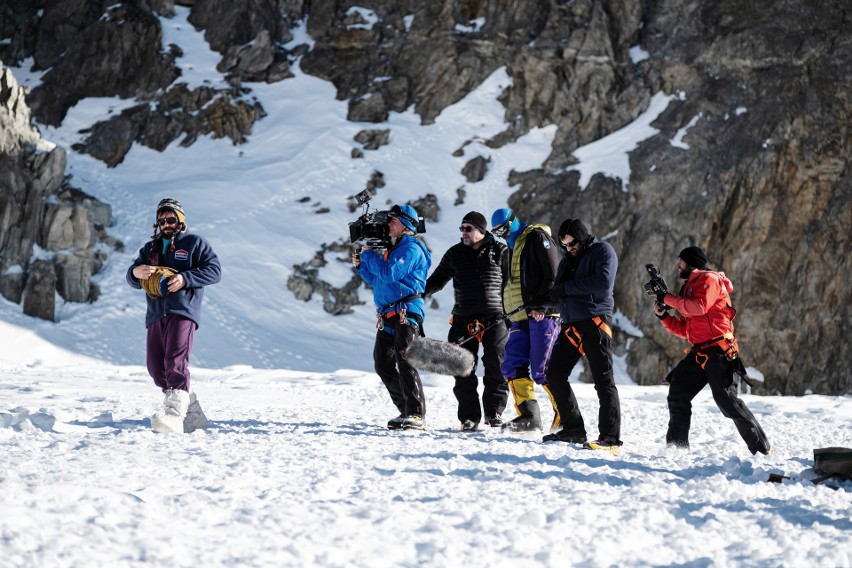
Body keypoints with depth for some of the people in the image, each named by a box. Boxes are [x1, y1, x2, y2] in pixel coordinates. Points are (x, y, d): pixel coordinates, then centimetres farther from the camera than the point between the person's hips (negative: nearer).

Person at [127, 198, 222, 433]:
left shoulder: (194, 243, 10)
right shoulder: (150, 248, 25)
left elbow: (214, 270, -1)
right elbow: (132, 279, 17)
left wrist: (185, 278, -15)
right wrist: (136, 272, -9)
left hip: (183, 311, -6)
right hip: (156, 314, 6)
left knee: (176, 362, -22)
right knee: (156, 367, 2)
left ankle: (175, 415, -35)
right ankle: (192, 412, 15)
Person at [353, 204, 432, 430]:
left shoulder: (411, 248, -7)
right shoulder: (393, 248, 23)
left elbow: (388, 274, -19)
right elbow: (378, 281, 29)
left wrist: (369, 255, -6)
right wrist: (361, 266, 15)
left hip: (406, 313, -10)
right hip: (387, 316, 10)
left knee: (405, 361, -18)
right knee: (383, 365, 8)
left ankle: (416, 414, -20)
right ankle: (406, 410, 13)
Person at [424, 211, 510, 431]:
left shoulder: (500, 252, 3)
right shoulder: (455, 254, 10)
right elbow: (438, 279, 15)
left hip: (495, 316, -2)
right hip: (464, 318, 2)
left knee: (495, 366, -2)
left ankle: (494, 411, 13)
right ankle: (469, 416, 4)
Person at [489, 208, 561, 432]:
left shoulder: (537, 237, -4)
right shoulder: (512, 247, 24)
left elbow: (553, 276, -13)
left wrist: (542, 305, -20)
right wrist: (508, 311, 19)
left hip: (542, 314, -9)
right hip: (521, 316, 9)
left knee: (542, 369, -11)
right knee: (513, 366, 0)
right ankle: (529, 416, 1)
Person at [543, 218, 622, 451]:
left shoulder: (602, 251, -1)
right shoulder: (568, 260, 22)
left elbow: (603, 283, -17)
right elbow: (559, 294, 23)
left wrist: (567, 288, -14)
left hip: (595, 322, -9)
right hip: (570, 325, 9)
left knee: (603, 380, -11)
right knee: (555, 375, 7)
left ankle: (610, 438, -14)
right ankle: (573, 430, 16)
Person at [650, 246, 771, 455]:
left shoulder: (709, 279, -3)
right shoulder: (689, 287, 24)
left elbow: (699, 307, -22)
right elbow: (684, 329, 22)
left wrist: (668, 298, -14)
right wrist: (663, 315, 9)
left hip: (717, 350, -9)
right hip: (699, 353, 9)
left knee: (726, 399, -13)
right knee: (678, 393, 2)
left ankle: (761, 448, -7)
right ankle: (677, 445, 7)